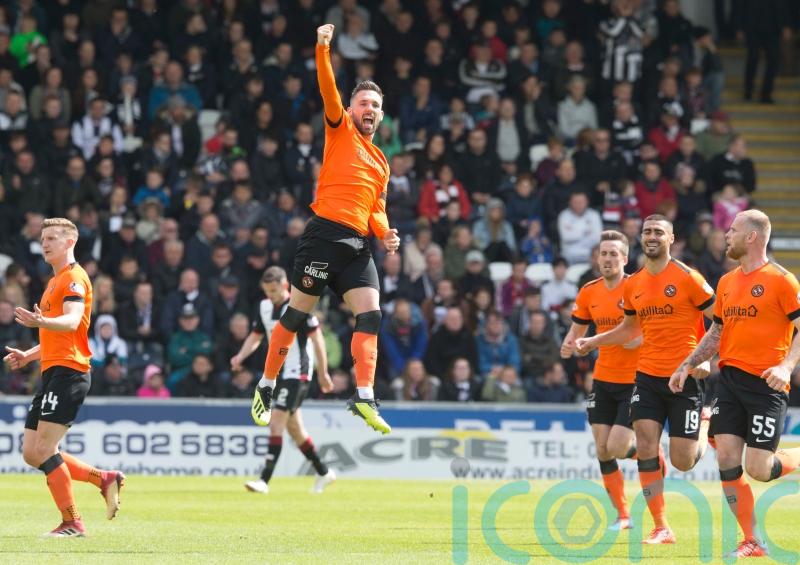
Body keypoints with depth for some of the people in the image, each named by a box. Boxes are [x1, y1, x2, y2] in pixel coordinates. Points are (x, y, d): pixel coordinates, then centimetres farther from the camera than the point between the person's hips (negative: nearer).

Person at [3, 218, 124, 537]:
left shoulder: (74, 278, -7)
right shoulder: (54, 282, 23)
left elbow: (72, 321, -26)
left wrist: (42, 322, -45)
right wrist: (29, 355, 21)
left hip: (68, 372, -10)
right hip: (53, 373, 10)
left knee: (43, 450, -14)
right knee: (32, 454, 6)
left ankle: (72, 523, -10)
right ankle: (105, 479, 14)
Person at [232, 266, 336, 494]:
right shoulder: (264, 307, 8)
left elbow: (317, 339, -10)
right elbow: (255, 336, 15)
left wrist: (323, 373, -10)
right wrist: (241, 356, -5)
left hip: (296, 374, -8)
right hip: (278, 373, 8)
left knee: (276, 424, -16)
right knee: (293, 427, 14)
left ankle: (264, 480, -21)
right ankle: (323, 473, 28)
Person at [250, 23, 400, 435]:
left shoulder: (381, 163, 24)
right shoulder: (340, 129, 9)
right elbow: (328, 92, -6)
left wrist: (385, 234, 6)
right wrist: (322, 50, -20)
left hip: (358, 244, 5)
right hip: (324, 233, -5)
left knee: (370, 315, -11)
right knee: (296, 314, 1)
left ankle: (364, 397, -15)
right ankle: (266, 386, 15)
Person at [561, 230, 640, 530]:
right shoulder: (589, 292, 5)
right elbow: (578, 328, 17)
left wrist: (637, 338, -26)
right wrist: (569, 345, -4)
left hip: (634, 380, -5)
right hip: (603, 379, 5)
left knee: (617, 448, -13)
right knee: (602, 450, 2)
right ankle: (622, 516, 14)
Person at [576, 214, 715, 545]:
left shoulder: (687, 278, -8)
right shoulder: (633, 285, 9)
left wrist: (705, 358, -18)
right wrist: (592, 342, 14)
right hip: (647, 377, 5)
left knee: (683, 462, -2)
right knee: (645, 449, -9)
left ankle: (704, 422, 33)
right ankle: (662, 529, -1)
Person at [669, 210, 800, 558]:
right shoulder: (727, 282, 14)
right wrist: (687, 365, 14)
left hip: (765, 385, -6)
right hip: (730, 379, 6)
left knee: (758, 469, -11)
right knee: (727, 460, -4)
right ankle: (751, 542, 4)